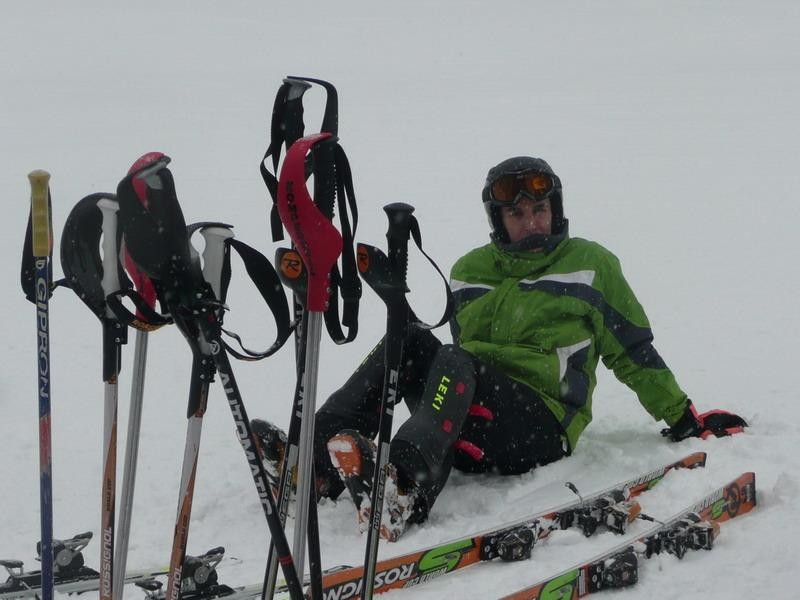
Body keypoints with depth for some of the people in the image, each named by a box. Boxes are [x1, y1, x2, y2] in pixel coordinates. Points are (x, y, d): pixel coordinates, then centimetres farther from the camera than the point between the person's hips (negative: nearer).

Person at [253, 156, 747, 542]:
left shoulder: (589, 263, 11)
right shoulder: (470, 271, 22)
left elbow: (633, 351, 15)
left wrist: (683, 418, 16)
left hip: (541, 428, -4)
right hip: (469, 421, 4)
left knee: (456, 363, -34)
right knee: (410, 341, -22)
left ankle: (408, 484, -61)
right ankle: (323, 453, -39)